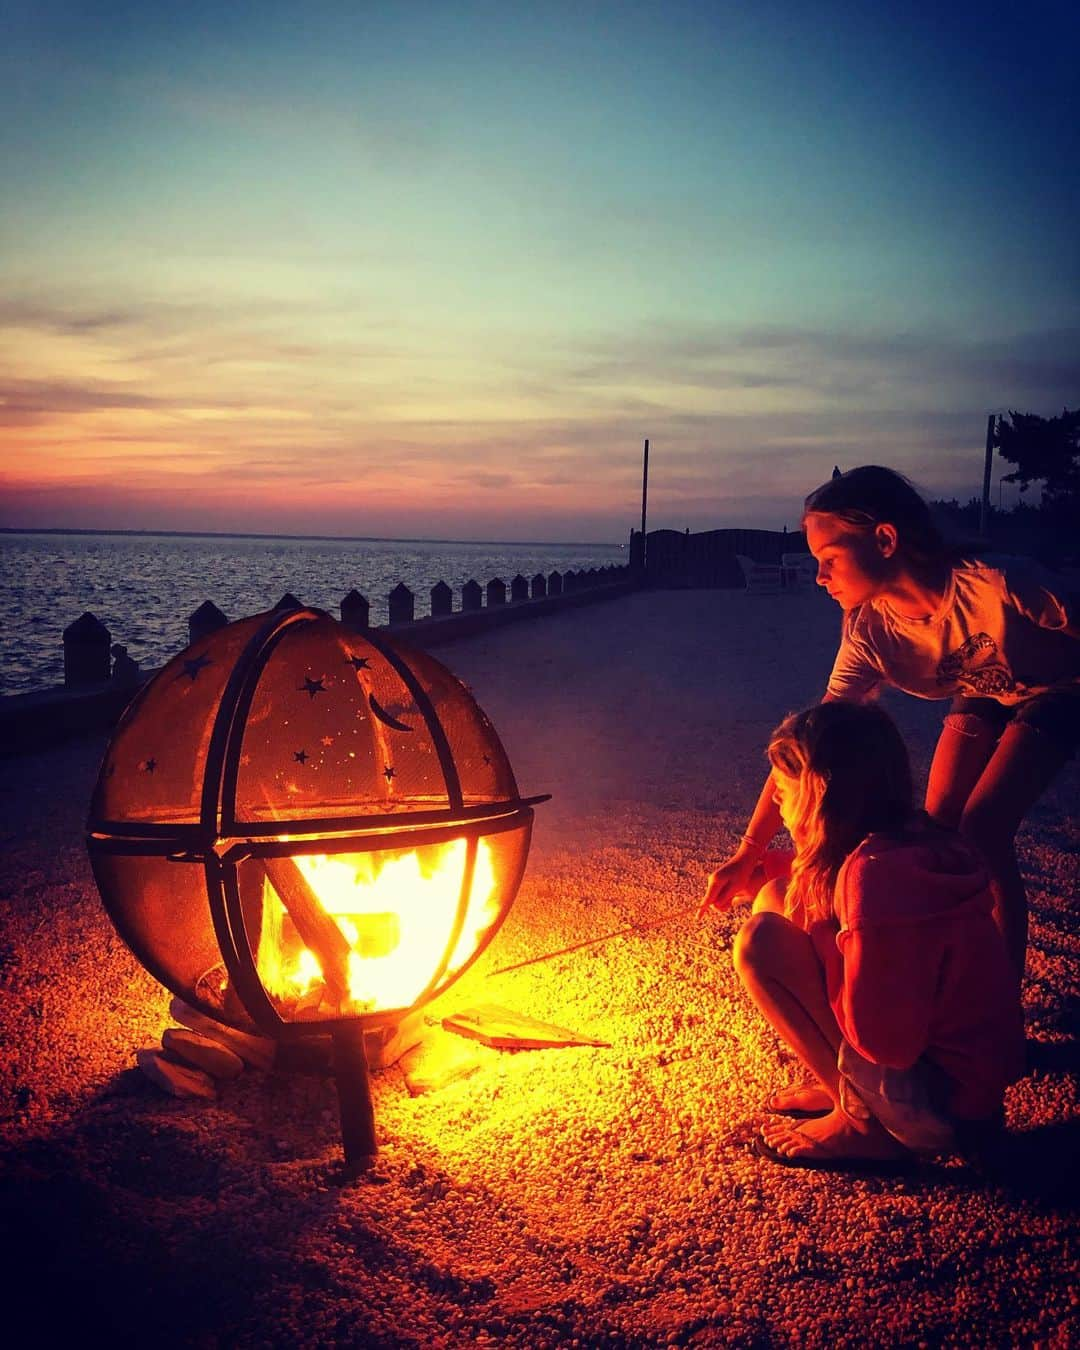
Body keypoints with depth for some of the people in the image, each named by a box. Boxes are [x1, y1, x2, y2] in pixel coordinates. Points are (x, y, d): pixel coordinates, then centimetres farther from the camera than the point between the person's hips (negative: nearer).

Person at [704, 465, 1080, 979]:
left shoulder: (997, 585, -40)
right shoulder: (869, 631, -22)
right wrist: (747, 854, -23)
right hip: (984, 697, 5)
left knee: (982, 827, -16)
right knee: (938, 825, -3)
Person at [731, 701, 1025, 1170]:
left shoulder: (877, 874, -28)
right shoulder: (915, 838, -1)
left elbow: (883, 1041, -25)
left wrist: (822, 939, -11)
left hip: (944, 1108, -9)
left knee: (761, 941, -17)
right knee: (778, 899, 6)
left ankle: (861, 1124, -2)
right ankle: (847, 1086, 12)